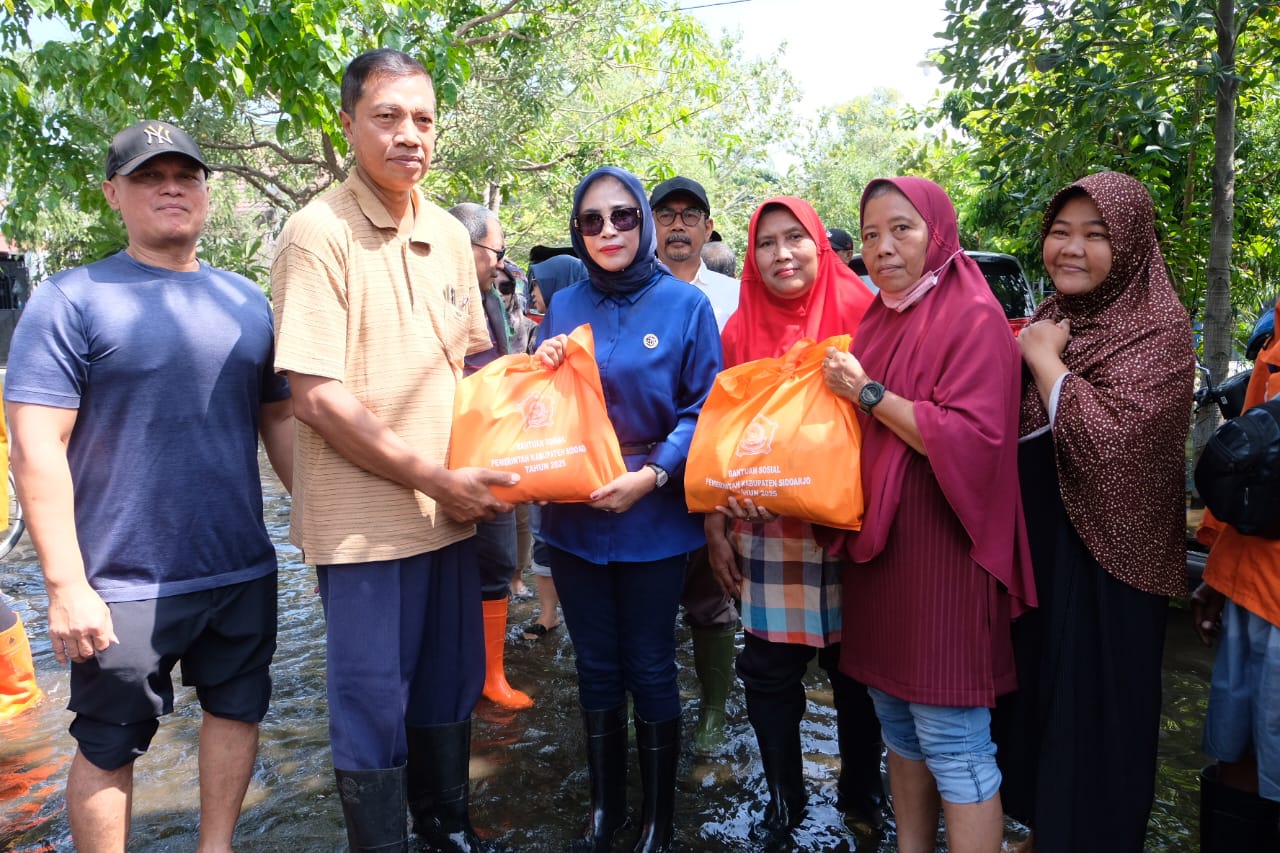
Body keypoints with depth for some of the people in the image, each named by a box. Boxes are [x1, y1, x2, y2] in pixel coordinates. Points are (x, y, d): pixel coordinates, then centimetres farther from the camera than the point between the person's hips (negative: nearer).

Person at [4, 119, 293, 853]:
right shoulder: (72, 301, -7)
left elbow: (280, 418, 13)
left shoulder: (247, 300, 8)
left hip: (244, 570, 5)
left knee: (237, 710, 17)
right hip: (126, 583, -4)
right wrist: (67, 586, -16)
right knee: (109, 747, 10)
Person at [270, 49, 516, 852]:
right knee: (374, 704, 6)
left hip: (452, 511, 6)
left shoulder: (450, 235, 6)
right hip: (364, 521, -6)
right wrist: (439, 480, -15)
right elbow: (318, 398, -17)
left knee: (450, 687, 19)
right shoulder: (318, 234, -12)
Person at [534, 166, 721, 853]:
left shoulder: (684, 303, -4)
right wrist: (542, 370, -9)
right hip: (574, 515, 4)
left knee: (649, 667, 8)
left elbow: (704, 408, -7)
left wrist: (651, 475, -19)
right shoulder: (564, 307, 6)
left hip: (653, 517, -3)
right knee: (595, 666, 14)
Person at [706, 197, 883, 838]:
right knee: (770, 672, 9)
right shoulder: (740, 330, 4)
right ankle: (783, 802, 31)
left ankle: (862, 791, 36)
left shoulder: (858, 314, -4)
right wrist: (716, 525, 5)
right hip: (767, 532, 2)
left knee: (855, 666, 12)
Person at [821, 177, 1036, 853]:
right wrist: (848, 390, 5)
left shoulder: (974, 317, -9)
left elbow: (973, 437, -21)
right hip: (877, 541, 8)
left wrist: (868, 393, -16)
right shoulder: (879, 318, 14)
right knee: (897, 725, 16)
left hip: (940, 550, -7)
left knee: (951, 741, -1)